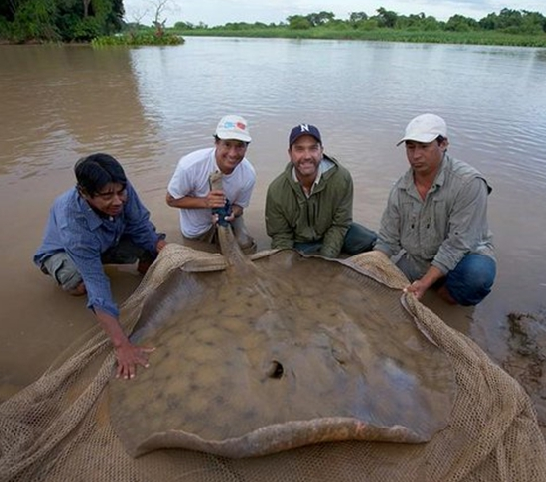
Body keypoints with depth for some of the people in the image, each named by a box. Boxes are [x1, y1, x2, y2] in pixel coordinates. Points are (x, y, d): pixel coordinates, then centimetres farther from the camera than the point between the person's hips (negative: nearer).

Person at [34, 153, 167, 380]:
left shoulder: (122, 190, -34)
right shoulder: (73, 224, -43)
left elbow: (141, 226, -18)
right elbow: (97, 285, -47)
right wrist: (122, 345, -51)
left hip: (108, 241, 4)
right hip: (62, 251, -3)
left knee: (152, 245, -21)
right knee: (81, 285, -35)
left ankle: (146, 269, 14)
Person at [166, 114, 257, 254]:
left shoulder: (249, 174, -26)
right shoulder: (190, 165, -36)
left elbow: (239, 205, -10)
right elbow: (171, 200, -22)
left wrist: (231, 213, -35)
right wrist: (204, 201, -39)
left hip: (225, 219, 2)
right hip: (195, 228, -2)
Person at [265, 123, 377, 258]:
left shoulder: (341, 178, -23)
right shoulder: (276, 190, -20)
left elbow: (339, 225, -16)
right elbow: (281, 236, -9)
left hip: (334, 234, 1)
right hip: (300, 243, 0)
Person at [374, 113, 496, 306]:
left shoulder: (468, 182, -23)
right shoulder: (400, 190, -6)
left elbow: (459, 243, -26)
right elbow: (387, 241, -1)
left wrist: (426, 282, -33)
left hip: (464, 256, -5)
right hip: (416, 261, 5)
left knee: (477, 273, -37)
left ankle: (451, 293, 0)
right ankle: (440, 286, 20)